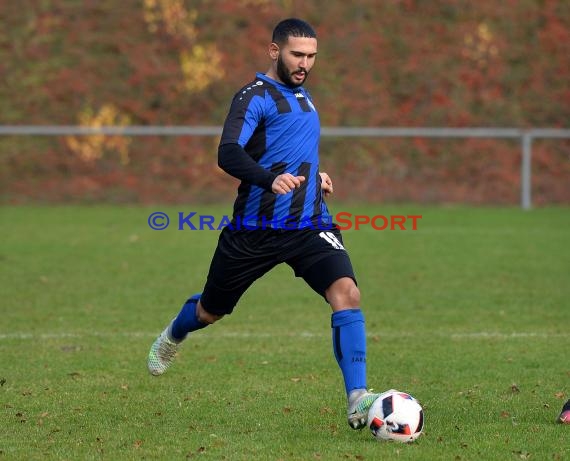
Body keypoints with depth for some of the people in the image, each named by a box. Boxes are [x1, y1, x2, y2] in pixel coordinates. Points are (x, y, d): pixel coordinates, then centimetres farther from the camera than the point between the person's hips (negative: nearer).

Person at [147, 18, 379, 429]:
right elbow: (228, 154, -27)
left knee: (347, 293, -21)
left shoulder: (302, 94, 15)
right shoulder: (256, 95, -11)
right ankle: (171, 339, 52)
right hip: (256, 229, -5)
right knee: (211, 311, 15)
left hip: (311, 225, 5)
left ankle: (358, 400, -24)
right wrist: (270, 180, -43)